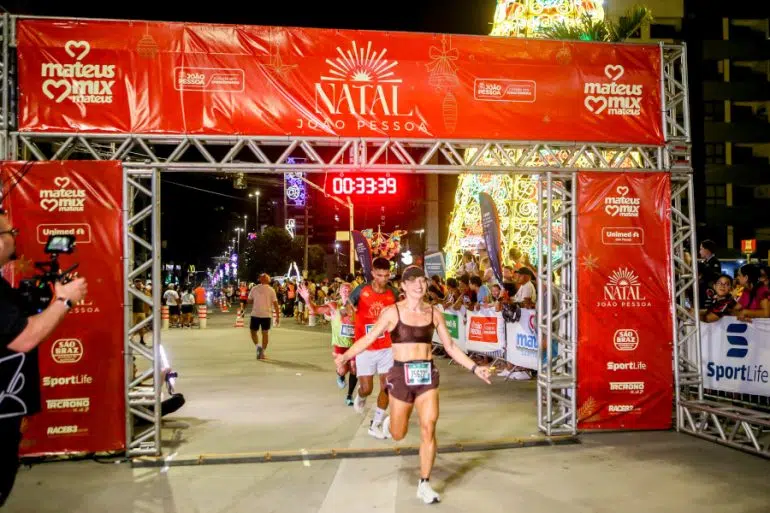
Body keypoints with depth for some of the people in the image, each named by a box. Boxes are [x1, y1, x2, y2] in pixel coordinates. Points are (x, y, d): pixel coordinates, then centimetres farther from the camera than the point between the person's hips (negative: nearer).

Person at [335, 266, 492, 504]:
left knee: (428, 429, -5)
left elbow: (450, 347, 8)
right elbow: (369, 338, -9)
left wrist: (474, 368, 2)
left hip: (427, 374, 2)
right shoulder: (393, 312, -6)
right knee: (398, 434, 10)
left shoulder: (434, 313, 3)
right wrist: (346, 356, -21)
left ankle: (424, 484, 12)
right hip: (401, 374, -2)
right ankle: (389, 422, 49)